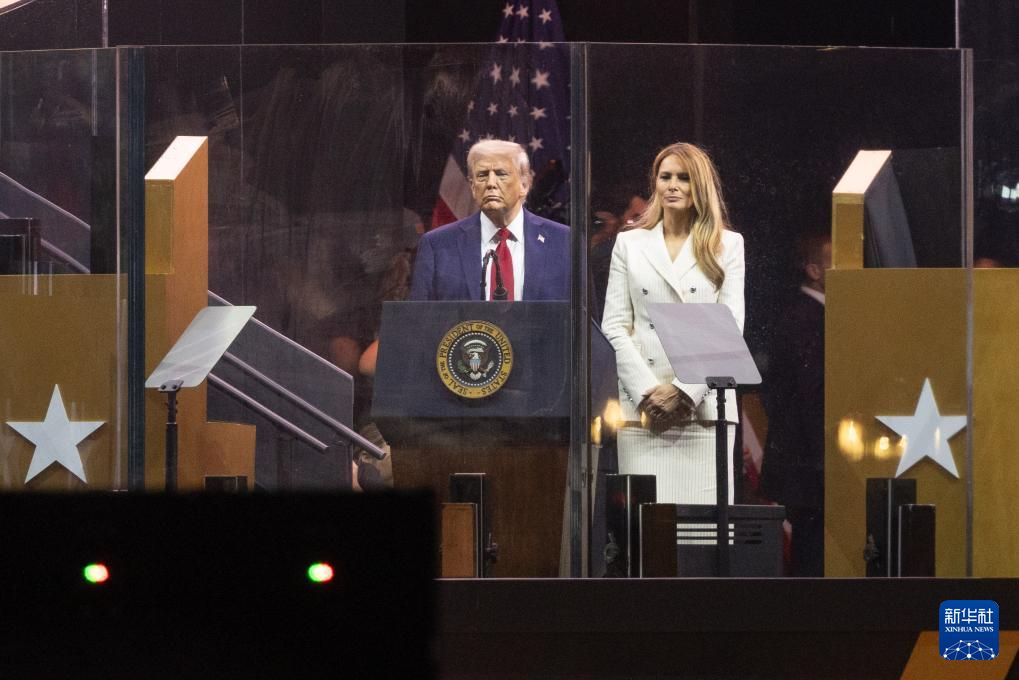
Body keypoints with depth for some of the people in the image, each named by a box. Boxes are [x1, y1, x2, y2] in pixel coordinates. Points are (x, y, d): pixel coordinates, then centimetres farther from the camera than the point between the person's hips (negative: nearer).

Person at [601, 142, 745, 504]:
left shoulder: (727, 245, 11)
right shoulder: (630, 244, 13)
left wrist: (684, 391, -8)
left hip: (705, 406, -1)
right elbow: (614, 327, 7)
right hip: (642, 407, 1)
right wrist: (648, 391, -7)